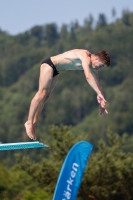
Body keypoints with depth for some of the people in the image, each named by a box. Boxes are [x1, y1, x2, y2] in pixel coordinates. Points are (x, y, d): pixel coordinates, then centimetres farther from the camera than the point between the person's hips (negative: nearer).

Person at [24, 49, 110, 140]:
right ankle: (29, 122, -13)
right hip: (49, 65, -10)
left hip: (55, 70, 10)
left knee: (46, 96, 5)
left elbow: (96, 83, 11)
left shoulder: (92, 67, 3)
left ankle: (34, 123, 6)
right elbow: (88, 76, -40)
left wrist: (102, 102, 6)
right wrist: (99, 93, -45)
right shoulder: (85, 56, -26)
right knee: (42, 93, -13)